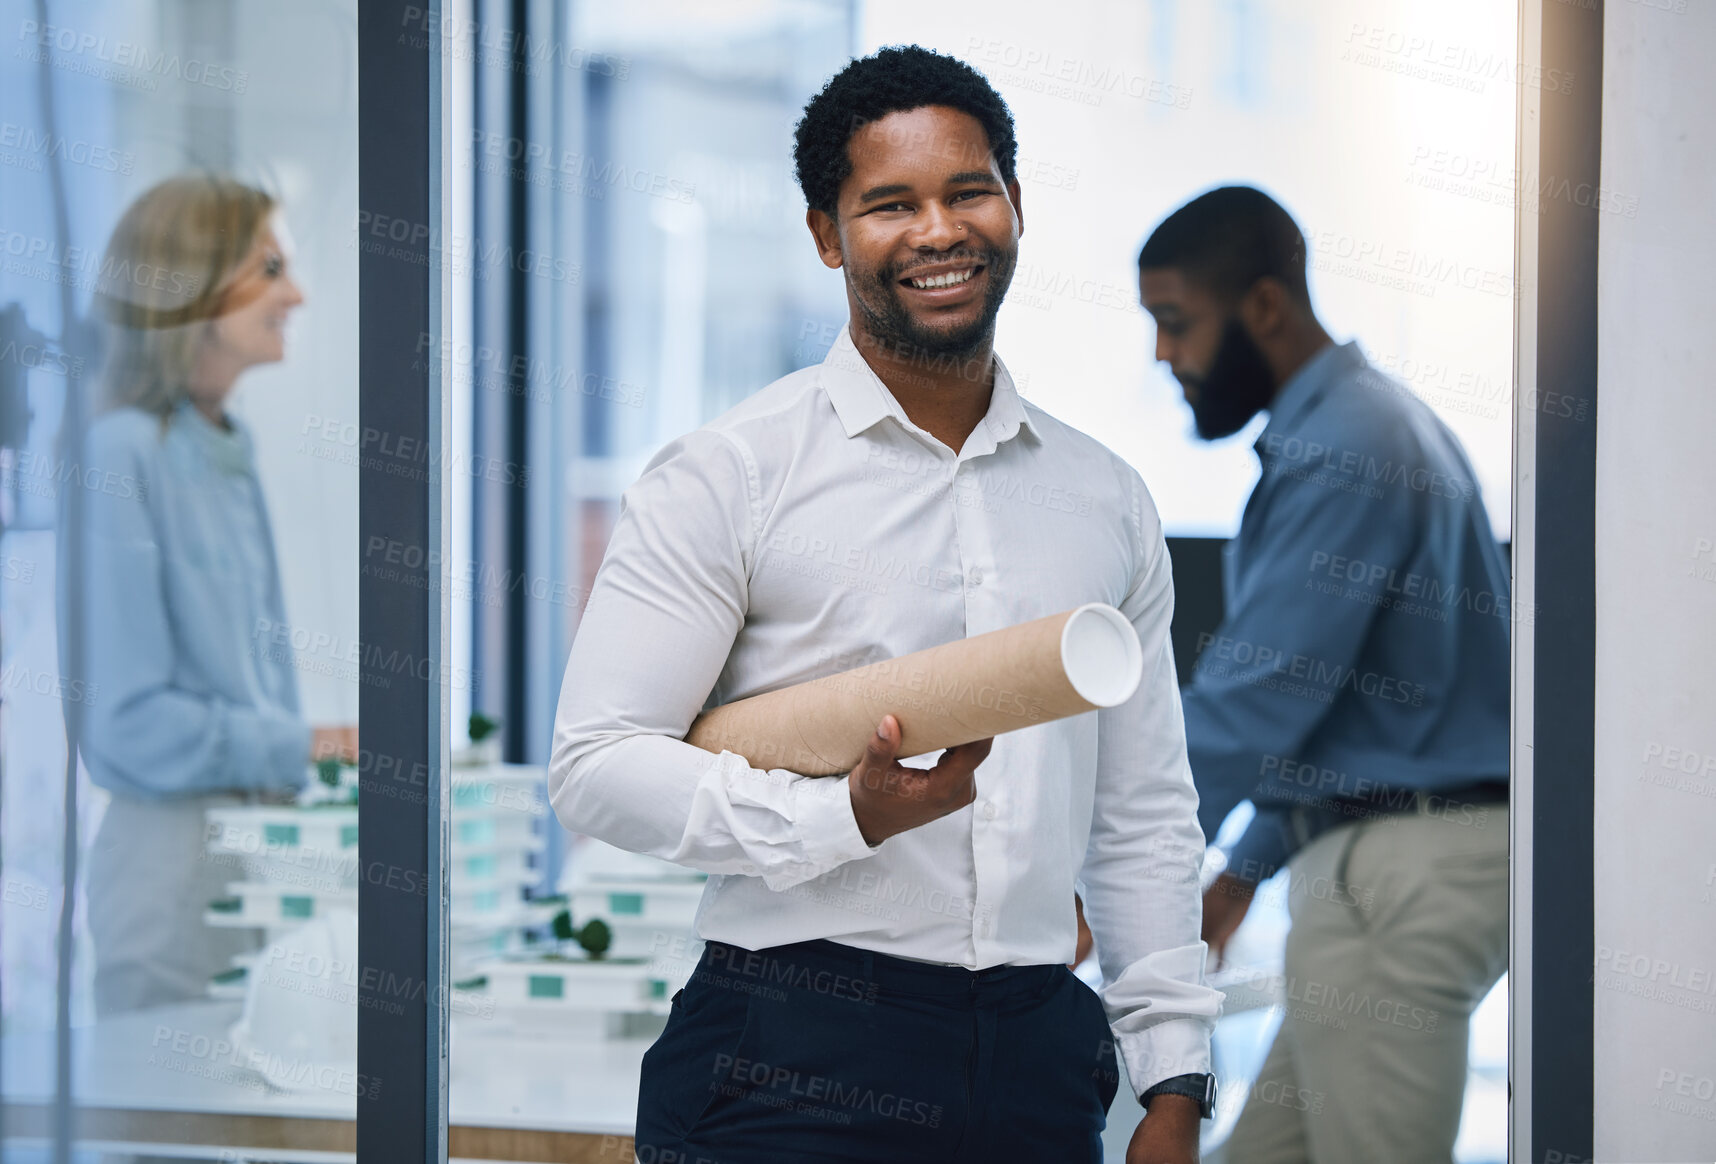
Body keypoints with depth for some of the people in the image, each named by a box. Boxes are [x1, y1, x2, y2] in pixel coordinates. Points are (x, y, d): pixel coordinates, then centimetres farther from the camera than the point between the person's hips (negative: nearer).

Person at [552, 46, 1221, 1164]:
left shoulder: (1107, 499, 13)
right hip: (797, 1074, -4)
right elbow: (597, 762, -8)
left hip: (1042, 1070, 4)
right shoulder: (726, 475, -3)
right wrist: (852, 814, -19)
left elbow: (1145, 817, 15)